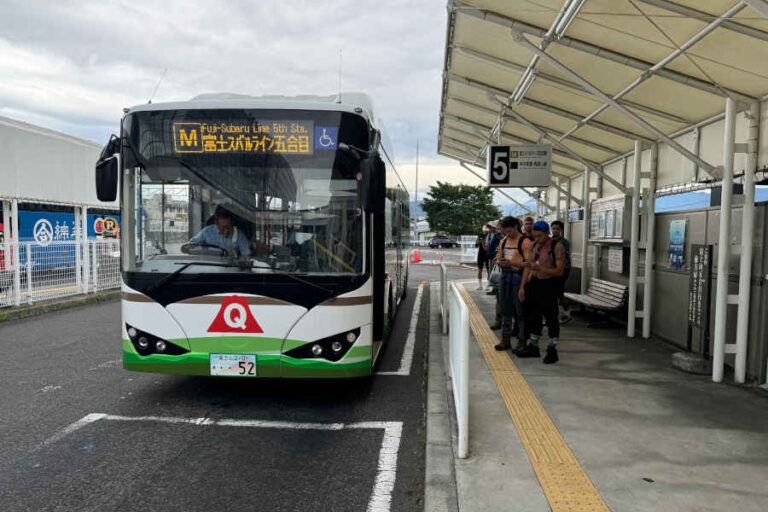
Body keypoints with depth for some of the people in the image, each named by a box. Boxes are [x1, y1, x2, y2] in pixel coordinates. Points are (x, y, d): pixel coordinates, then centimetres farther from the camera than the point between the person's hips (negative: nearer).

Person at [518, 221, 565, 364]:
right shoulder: (534, 245, 8)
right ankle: (533, 347, 27)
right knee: (532, 316, 13)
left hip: (549, 285, -7)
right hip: (534, 283, 7)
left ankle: (552, 350, 15)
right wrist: (522, 286, 6)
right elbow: (528, 266, 12)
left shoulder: (557, 247, -12)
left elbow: (560, 271, -17)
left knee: (551, 318, 2)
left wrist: (540, 269, -29)